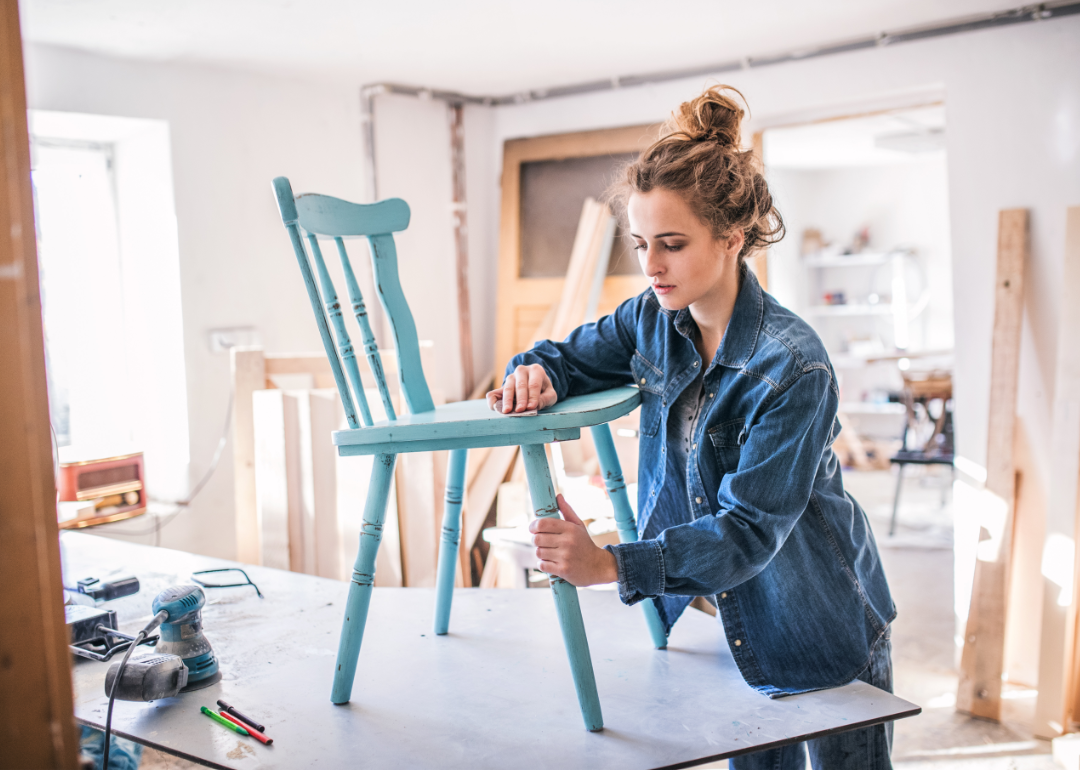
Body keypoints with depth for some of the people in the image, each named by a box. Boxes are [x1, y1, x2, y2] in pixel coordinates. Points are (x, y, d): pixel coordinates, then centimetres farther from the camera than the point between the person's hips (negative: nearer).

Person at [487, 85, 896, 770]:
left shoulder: (792, 366, -30)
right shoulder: (654, 320, -8)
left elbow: (750, 528, -32)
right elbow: (570, 355, 6)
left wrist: (610, 564, -45)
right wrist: (535, 373, -20)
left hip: (825, 629, -5)